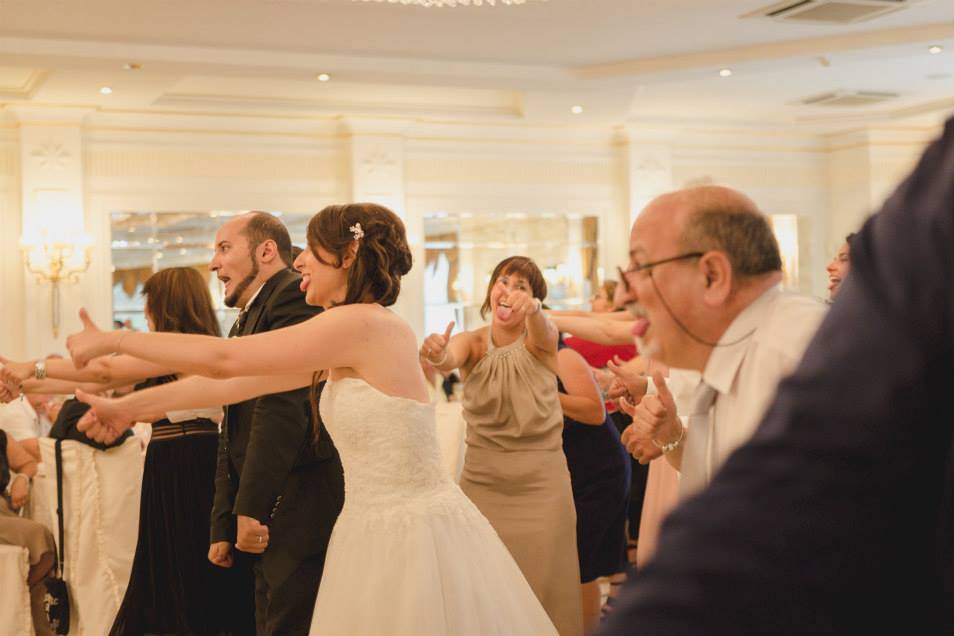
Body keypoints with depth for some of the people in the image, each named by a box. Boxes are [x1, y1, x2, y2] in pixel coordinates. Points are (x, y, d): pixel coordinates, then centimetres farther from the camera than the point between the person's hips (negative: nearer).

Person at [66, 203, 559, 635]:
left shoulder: (365, 324, -18)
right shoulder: (344, 342, 9)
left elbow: (224, 359, -15)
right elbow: (239, 382, 12)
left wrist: (112, 340, -4)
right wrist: (129, 408, 16)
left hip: (414, 536, -8)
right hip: (378, 533, 8)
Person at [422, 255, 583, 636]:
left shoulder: (541, 341, -3)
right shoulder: (472, 342, 0)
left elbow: (543, 333, -27)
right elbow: (450, 359, -22)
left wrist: (533, 309, -50)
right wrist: (437, 354, -46)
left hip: (541, 480, -1)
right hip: (482, 478, 1)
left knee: (542, 584, 4)